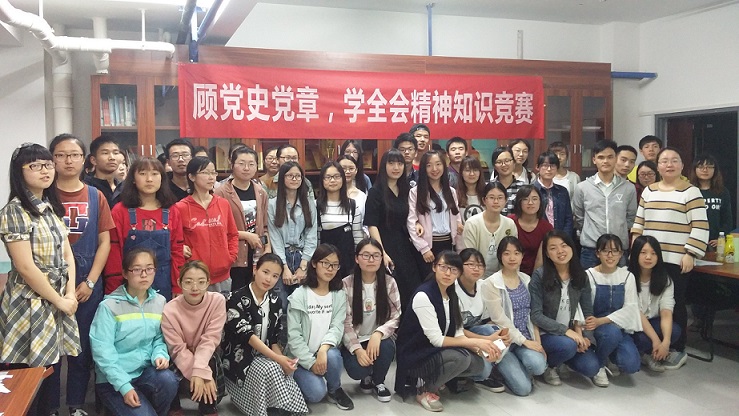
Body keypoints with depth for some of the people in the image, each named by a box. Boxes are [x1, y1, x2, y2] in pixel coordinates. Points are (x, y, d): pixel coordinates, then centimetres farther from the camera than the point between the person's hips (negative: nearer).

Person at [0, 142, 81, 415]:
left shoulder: (52, 208, 11)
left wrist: (70, 294, -2)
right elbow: (25, 267, -17)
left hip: (58, 301, 7)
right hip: (30, 305, -7)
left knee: (52, 368, 12)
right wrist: (59, 301, -11)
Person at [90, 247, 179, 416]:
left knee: (168, 380, -28)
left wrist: (159, 355, -13)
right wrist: (124, 386, -21)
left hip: (146, 370, 4)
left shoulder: (159, 302, 4)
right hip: (113, 379, -4)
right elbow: (102, 351, -15)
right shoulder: (109, 306, -11)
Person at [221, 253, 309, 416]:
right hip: (240, 358, -5)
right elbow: (246, 335, -22)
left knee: (284, 370, -26)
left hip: (264, 357, 5)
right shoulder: (235, 299, -13)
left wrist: (281, 358, -16)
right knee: (271, 369, -31)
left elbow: (274, 338, 5)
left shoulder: (275, 301, 5)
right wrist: (277, 358, -30)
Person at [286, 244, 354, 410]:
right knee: (317, 393, -26)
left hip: (326, 352, 3)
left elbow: (337, 327, -9)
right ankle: (307, 378, 10)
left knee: (332, 356, -33)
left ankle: (335, 389, -3)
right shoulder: (299, 295, -9)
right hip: (301, 358, -3)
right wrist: (311, 362, -17)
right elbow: (293, 335, -12)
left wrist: (323, 349, -28)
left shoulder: (339, 295, 2)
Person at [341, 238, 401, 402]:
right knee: (357, 369, -28)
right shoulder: (346, 284, -10)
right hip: (353, 341, -2)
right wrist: (357, 349, -24)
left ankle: (378, 382, 2)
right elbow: (345, 323, -12)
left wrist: (378, 334, -25)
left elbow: (395, 317, -6)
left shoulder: (389, 282, -4)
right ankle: (366, 377, 12)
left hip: (379, 338, 2)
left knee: (386, 346, -31)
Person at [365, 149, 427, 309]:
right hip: (386, 246, -6)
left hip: (406, 247, 6)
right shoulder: (376, 191, -6)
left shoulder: (406, 190, 11)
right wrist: (382, 253, -20)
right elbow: (372, 225, -12)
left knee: (412, 291, 4)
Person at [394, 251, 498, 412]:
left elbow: (457, 333, 1)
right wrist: (475, 342, -21)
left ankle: (429, 378, 9)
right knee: (461, 358, -29)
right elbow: (436, 340, -23)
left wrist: (481, 350, -16)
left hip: (439, 352, 8)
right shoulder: (423, 296, -22)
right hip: (415, 356, -8)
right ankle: (424, 390, -6)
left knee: (478, 363, -11)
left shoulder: (451, 295, 4)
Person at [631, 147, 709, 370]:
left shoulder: (690, 191, -3)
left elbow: (700, 227, -7)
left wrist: (690, 254, -13)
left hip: (676, 260, -5)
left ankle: (678, 349, 14)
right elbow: (638, 222, 17)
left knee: (675, 303, 2)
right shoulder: (649, 191, 12)